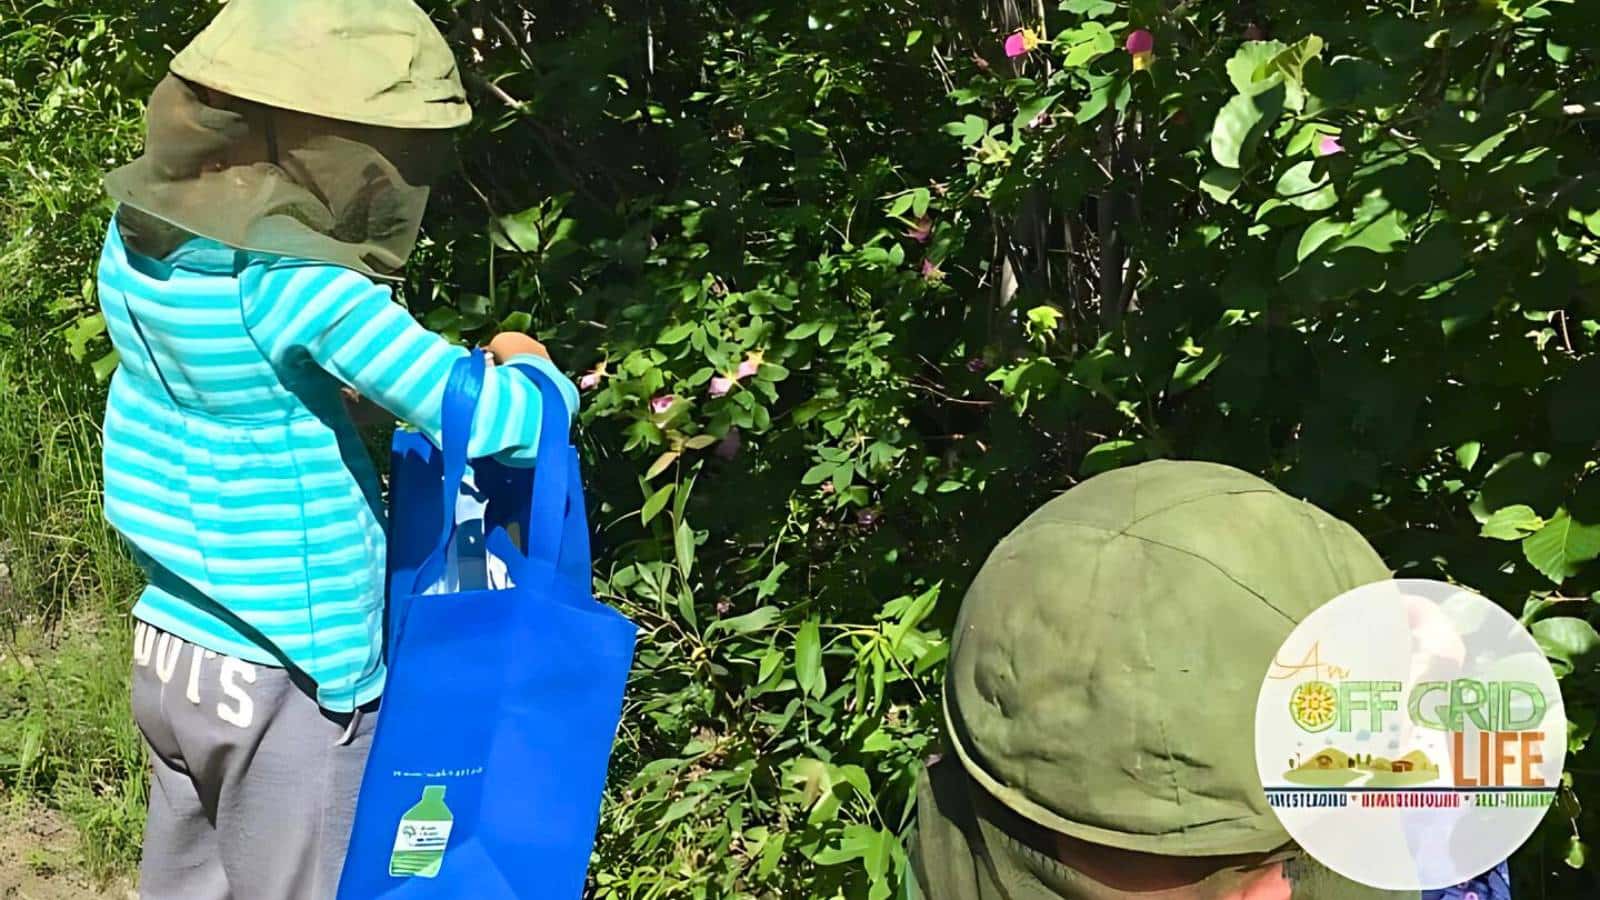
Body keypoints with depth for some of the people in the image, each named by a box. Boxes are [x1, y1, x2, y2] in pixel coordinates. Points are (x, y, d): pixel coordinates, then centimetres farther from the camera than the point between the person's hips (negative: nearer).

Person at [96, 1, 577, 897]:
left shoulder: (137, 232, -2)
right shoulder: (290, 279, -25)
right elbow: (488, 421, -26)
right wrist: (529, 371, -5)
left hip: (169, 648, 7)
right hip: (290, 680, -7)